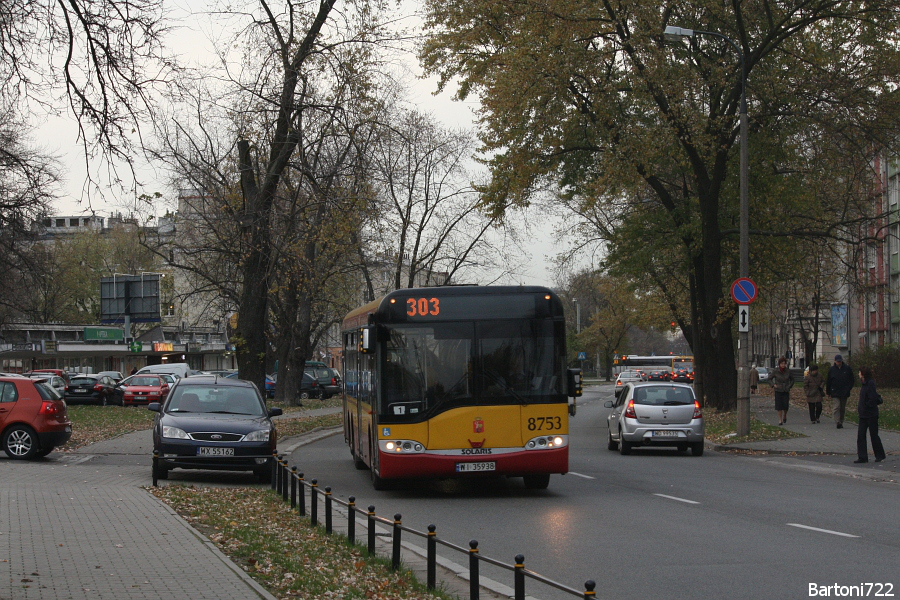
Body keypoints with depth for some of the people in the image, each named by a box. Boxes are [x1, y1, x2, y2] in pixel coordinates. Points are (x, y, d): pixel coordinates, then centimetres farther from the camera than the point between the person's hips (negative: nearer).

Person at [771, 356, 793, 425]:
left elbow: (792, 379, 16)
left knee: (786, 405, -5)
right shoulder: (776, 371, -5)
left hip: (786, 391, 1)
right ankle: (780, 420, 6)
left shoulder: (788, 371, -1)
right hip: (778, 391, -1)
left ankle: (785, 415, 25)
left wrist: (790, 386, 6)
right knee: (779, 406, -3)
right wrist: (773, 385, -3)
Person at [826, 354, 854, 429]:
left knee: (842, 409, 9)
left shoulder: (847, 368, 2)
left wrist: (848, 389, -3)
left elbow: (852, 380, 9)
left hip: (844, 393, 1)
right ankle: (838, 423, -21)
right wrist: (828, 392, 8)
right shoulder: (831, 369, 2)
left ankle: (841, 422, 19)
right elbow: (828, 382, 9)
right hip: (835, 393, -1)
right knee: (836, 407, -13)